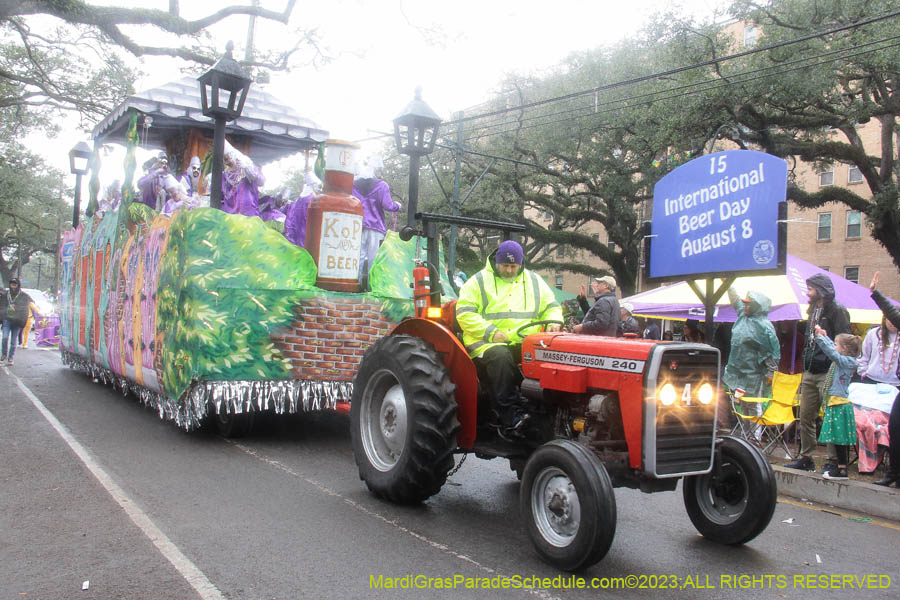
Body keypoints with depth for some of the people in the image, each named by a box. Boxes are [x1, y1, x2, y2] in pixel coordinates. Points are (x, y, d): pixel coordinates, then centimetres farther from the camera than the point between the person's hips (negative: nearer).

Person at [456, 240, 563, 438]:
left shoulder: (533, 281, 19)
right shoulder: (479, 281, 6)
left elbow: (552, 306, 25)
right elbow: (464, 313, -2)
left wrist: (553, 321, 0)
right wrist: (490, 332, -14)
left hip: (525, 343, 3)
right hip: (487, 343, -3)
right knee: (500, 357, -37)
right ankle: (511, 415, -37)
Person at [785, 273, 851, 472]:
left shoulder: (837, 311, -7)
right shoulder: (813, 311, 18)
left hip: (828, 373, -8)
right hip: (810, 373, 8)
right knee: (805, 417, 9)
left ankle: (834, 461, 3)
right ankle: (806, 458, 17)